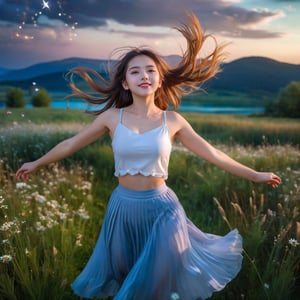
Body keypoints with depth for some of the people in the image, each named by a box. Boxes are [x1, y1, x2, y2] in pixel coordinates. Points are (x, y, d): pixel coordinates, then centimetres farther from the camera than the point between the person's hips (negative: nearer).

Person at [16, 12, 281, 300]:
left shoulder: (173, 121, -6)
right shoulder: (112, 117, -6)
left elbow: (212, 154, 2)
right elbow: (71, 144, 6)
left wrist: (255, 175, 6)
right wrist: (37, 163, 17)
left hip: (161, 208, -1)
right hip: (123, 206, 1)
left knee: (160, 277, 10)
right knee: (122, 274, 19)